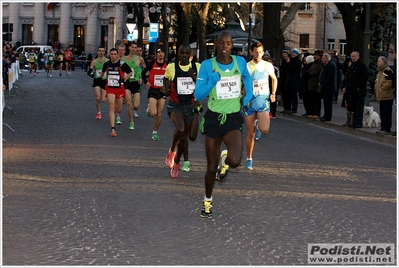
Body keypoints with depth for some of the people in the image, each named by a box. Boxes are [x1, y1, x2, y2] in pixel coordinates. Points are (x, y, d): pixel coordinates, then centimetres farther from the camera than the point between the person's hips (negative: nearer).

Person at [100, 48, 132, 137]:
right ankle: (113, 129, -17)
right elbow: (103, 72, 22)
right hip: (110, 88, 0)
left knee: (119, 110, 9)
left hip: (120, 88, 0)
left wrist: (124, 80, -4)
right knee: (112, 107, -15)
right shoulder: (107, 64, 0)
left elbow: (130, 73, 4)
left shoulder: (122, 64, -8)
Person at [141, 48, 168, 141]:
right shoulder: (152, 64, -5)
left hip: (163, 91, 2)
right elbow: (143, 73, 7)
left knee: (159, 115, 3)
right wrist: (146, 82, -8)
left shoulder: (167, 65, 1)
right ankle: (149, 108, 22)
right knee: (153, 113, -14)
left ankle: (155, 132, 19)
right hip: (153, 90, -2)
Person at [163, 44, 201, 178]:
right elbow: (166, 92, 10)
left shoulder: (197, 67, 0)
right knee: (180, 129, -28)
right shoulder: (171, 68, -2)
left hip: (190, 105, 2)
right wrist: (166, 89, -12)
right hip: (175, 105, -2)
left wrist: (194, 77, -17)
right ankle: (172, 151, 0)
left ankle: (176, 162, 30)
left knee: (184, 136, 10)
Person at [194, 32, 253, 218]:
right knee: (211, 167, 7)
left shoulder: (240, 62, -1)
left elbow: (247, 77, 23)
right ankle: (207, 201, 31)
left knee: (235, 161, -24)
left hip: (233, 119, 1)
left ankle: (225, 160, 14)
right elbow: (198, 95, -9)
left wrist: (248, 96, 9)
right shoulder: (208, 65, -8)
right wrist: (214, 79, -21)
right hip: (213, 118, -1)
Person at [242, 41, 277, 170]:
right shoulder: (247, 67, -7)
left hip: (263, 100, 1)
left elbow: (274, 79, 21)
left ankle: (258, 125, 19)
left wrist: (273, 94, 9)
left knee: (265, 130, -19)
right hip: (249, 101, -1)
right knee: (250, 133, 5)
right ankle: (249, 159, 21)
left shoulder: (268, 66, 4)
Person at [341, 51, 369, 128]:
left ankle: (358, 123, -3)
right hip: (350, 91, 8)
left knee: (358, 107, -5)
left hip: (359, 91, -8)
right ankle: (348, 122, 16)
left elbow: (364, 78, -14)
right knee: (350, 107, 10)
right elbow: (346, 78, 24)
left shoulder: (362, 66, -6)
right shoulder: (350, 66, 19)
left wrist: (359, 87, -17)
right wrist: (343, 86, 12)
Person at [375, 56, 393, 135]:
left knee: (387, 113, -7)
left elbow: (390, 82, -23)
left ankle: (387, 129, -6)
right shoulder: (380, 71, 18)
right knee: (382, 113, 14)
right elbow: (377, 81, 31)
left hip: (387, 96, -10)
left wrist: (382, 88, -15)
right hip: (381, 96, 10)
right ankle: (383, 128, 20)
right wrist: (376, 87, 14)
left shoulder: (387, 71, -15)